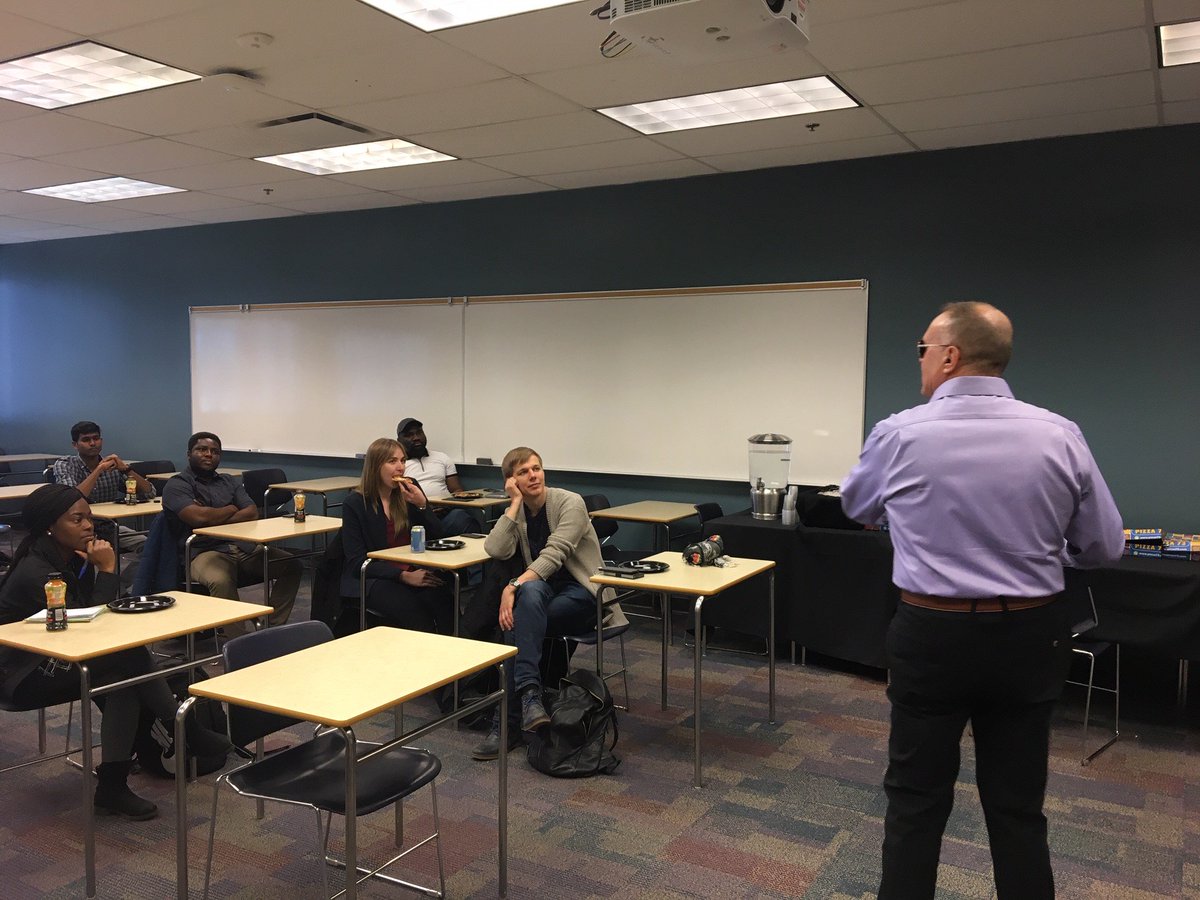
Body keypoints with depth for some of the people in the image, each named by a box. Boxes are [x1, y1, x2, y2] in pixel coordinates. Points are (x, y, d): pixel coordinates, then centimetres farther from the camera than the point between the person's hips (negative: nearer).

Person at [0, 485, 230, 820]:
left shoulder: (74, 557, 3)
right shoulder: (35, 572, -23)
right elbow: (86, 623, -25)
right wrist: (107, 571, -24)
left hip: (58, 661, 8)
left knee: (124, 677, -20)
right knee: (130, 656, -25)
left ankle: (113, 786, -17)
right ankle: (185, 732, -10)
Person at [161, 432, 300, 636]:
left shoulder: (229, 482, 22)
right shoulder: (176, 486, 4)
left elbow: (252, 513, 6)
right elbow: (199, 517, -14)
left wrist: (215, 518, -7)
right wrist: (231, 510, 4)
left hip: (245, 547, 6)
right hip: (205, 552, -5)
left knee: (292, 566, -14)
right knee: (221, 581, -39)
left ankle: (272, 627, -10)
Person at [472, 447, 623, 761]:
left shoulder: (570, 503, -10)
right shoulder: (515, 512, 6)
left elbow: (553, 556, -23)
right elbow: (495, 550, -12)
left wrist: (513, 586, -34)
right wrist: (516, 503, -12)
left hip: (584, 594, -4)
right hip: (543, 590, 4)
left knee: (519, 620, -31)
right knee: (531, 590, -33)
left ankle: (507, 719, -28)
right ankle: (529, 695, -38)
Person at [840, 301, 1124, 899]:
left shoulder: (900, 435, -10)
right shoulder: (1060, 436, -6)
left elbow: (858, 509, 11)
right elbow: (1104, 548, 4)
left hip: (932, 637, -2)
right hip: (1029, 639, 3)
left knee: (915, 801, 12)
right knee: (1017, 809, 15)